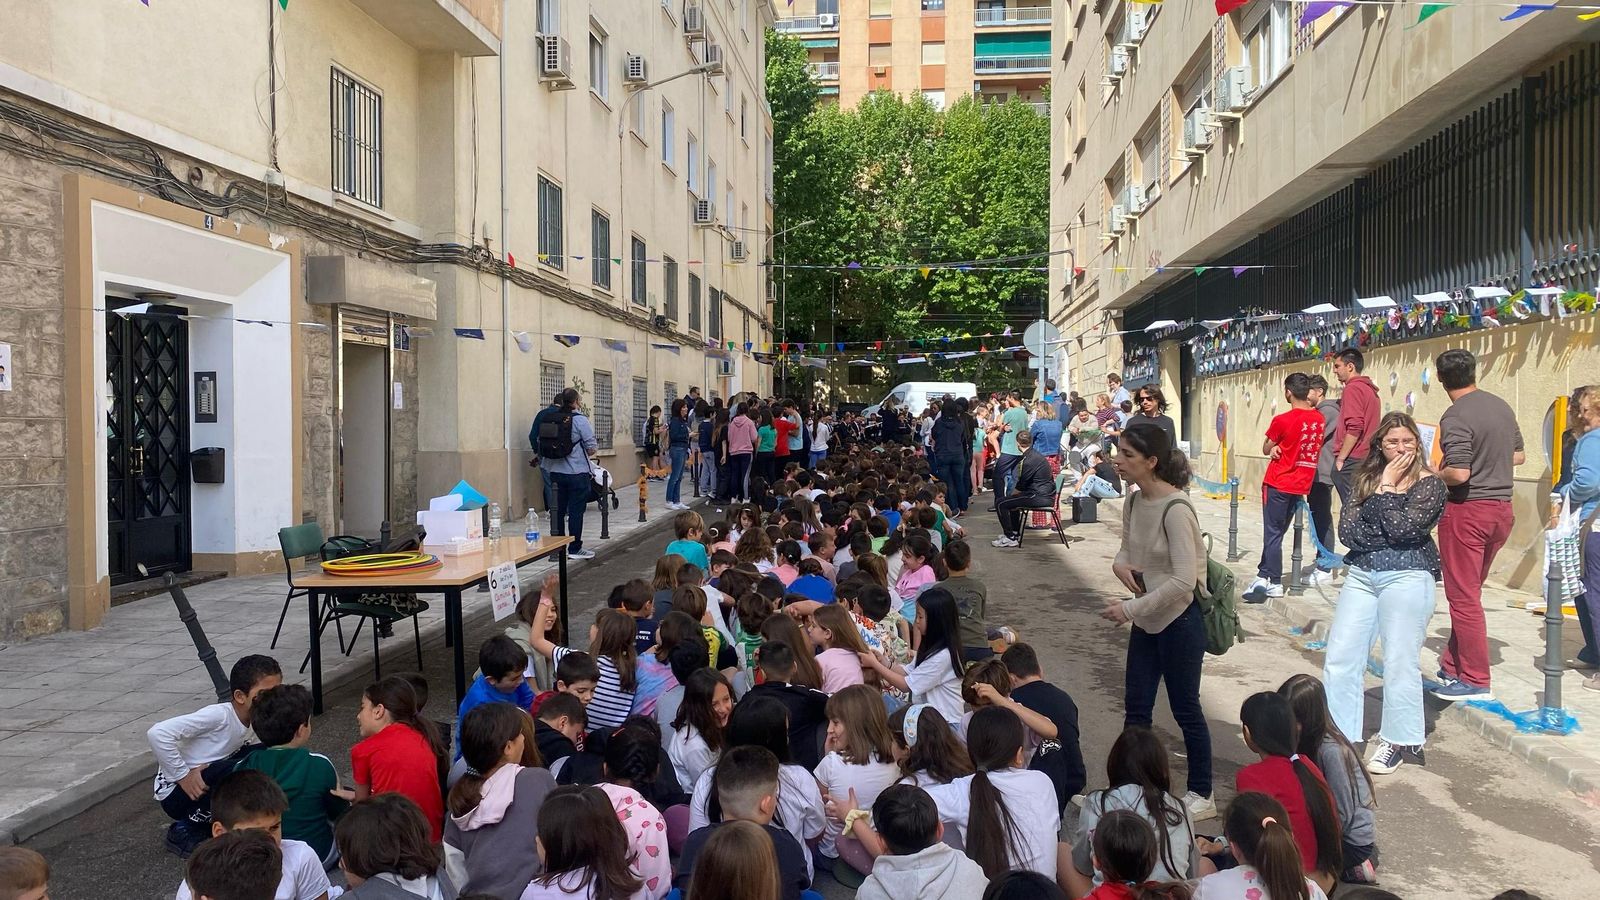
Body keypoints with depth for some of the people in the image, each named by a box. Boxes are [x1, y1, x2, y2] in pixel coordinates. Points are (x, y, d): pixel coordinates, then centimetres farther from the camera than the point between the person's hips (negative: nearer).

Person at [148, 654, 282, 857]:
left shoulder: (248, 720, 0)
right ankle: (184, 832, -8)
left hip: (207, 783, 8)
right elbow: (158, 733, -32)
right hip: (175, 792, -8)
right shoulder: (218, 715, -25)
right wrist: (183, 776, -25)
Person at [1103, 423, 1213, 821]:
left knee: (1185, 709, 7)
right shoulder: (1134, 503, 2)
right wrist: (1119, 563, -7)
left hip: (1178, 621, -7)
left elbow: (1183, 580, -25)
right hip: (1146, 620, 8)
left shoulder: (1175, 510, -23)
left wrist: (1132, 609, -23)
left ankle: (1201, 795, 25)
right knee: (1136, 707, 13)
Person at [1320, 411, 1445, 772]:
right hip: (1361, 575, 5)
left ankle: (1398, 741, 14)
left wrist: (1387, 487, -10)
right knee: (1339, 657, 3)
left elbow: (1402, 529, -18)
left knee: (1399, 662, -2)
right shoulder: (1366, 478, 9)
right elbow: (1347, 531, -2)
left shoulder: (1428, 484, -4)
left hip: (1407, 578, -5)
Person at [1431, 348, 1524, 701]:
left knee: (1463, 597, 0)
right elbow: (1518, 456, 16)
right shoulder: (1502, 406, 6)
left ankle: (1475, 681, 5)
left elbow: (1458, 474, -25)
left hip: (1467, 510, -8)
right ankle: (1454, 664, 25)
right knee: (1470, 592, 17)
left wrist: (1434, 474, -6)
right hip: (1502, 507, 8)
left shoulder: (1456, 417, -19)